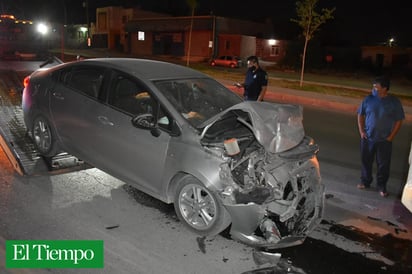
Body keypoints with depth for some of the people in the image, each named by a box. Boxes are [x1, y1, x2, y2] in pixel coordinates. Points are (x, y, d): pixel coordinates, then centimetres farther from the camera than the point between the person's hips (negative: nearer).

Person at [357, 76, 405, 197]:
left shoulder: (394, 102, -11)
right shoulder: (368, 99, -6)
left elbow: (399, 120, -4)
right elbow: (360, 115, 5)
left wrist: (391, 136, -9)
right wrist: (361, 131, -3)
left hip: (384, 140, -2)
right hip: (367, 138, 2)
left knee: (383, 164, 8)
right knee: (366, 161, 14)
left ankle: (381, 186, 26)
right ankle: (365, 181, 34)